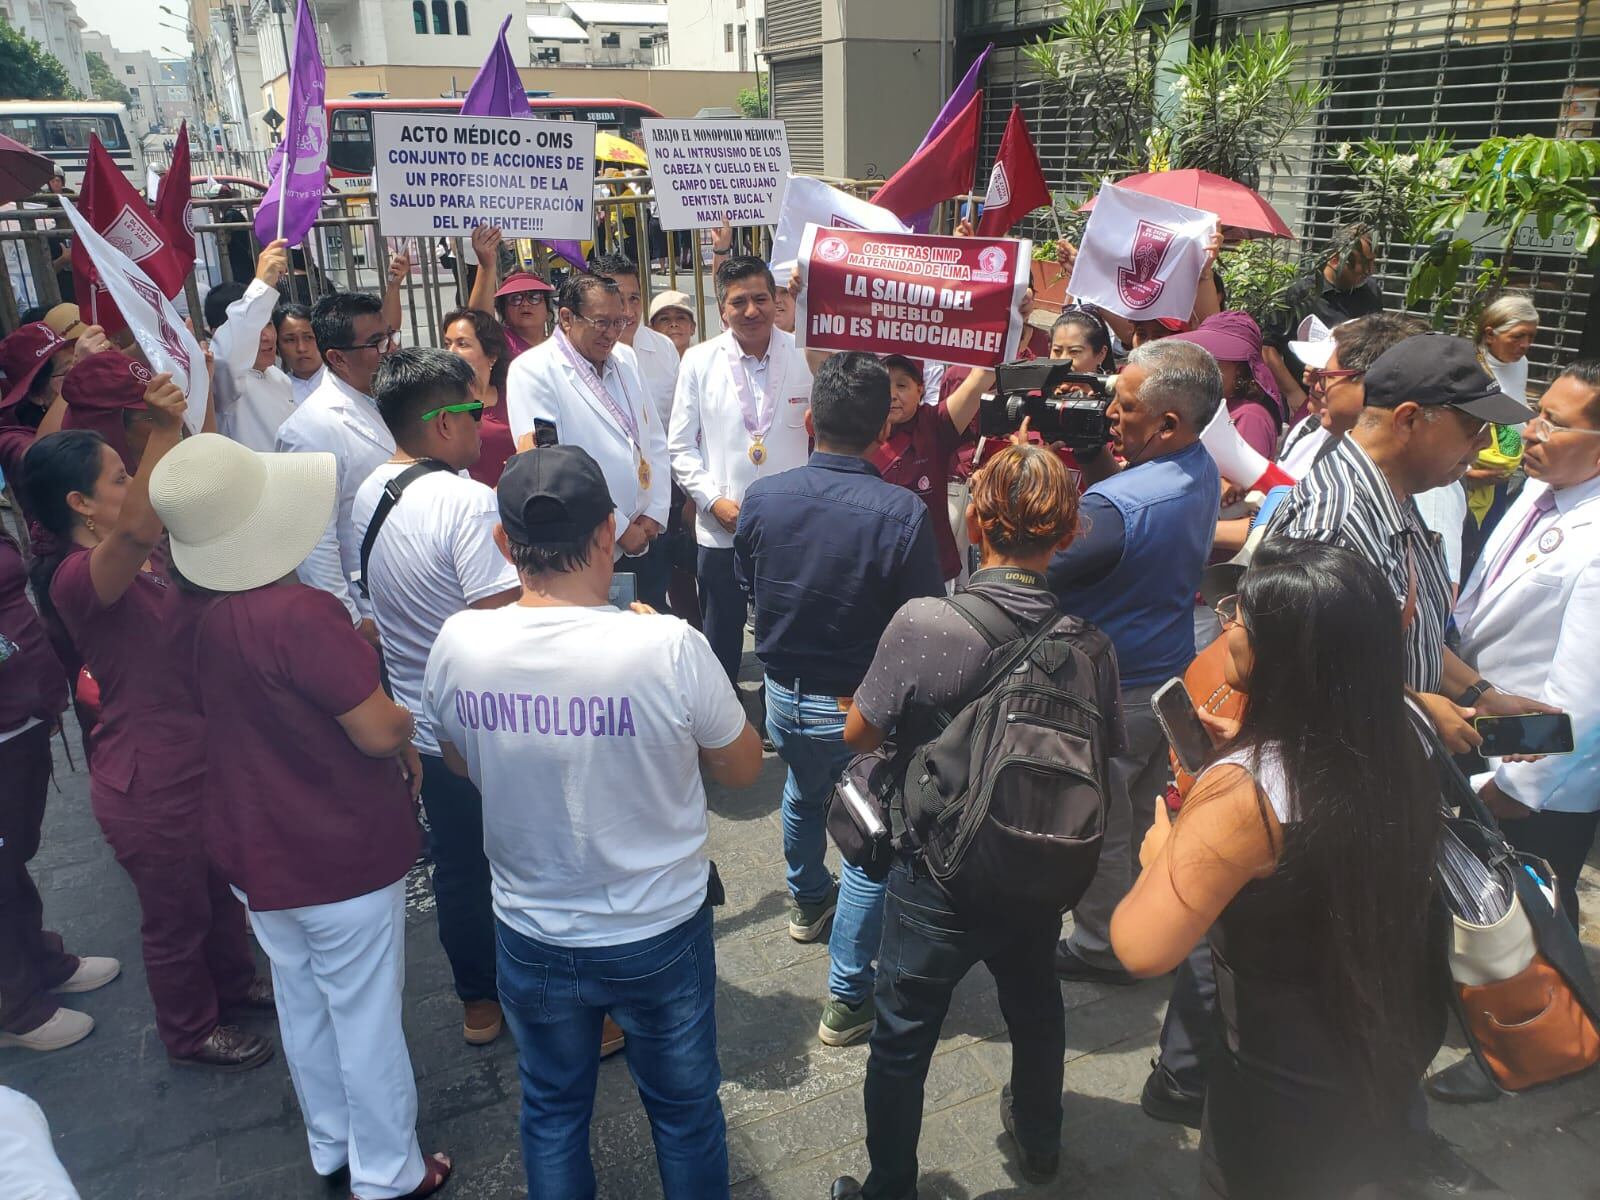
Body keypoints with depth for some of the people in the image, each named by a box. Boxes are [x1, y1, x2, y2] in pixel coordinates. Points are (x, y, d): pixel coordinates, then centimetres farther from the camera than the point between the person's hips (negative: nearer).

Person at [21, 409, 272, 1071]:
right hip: (150, 788, -9)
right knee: (176, 916, 15)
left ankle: (234, 980, 54)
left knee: (221, 887, 29)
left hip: (199, 760, 9)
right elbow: (135, 531, -49)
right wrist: (164, 431, -58)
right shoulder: (76, 577, -29)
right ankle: (191, 1031, 40)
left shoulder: (143, 558, 1)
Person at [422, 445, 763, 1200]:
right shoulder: (669, 648, -27)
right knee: (684, 1109, 23)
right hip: (660, 934, -2)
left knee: (552, 1111, 27)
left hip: (531, 935, 2)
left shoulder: (458, 645, -17)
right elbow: (743, 769, -9)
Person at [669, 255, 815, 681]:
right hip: (721, 529, 0)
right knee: (721, 640, 13)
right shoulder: (699, 361, 1)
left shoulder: (806, 355, -2)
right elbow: (681, 447, 2)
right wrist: (713, 500, -8)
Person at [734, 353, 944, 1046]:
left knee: (803, 795, 33)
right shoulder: (903, 514, -26)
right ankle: (848, 1000, 20)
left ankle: (807, 904, 57)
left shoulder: (761, 498, -13)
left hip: (783, 695, 5)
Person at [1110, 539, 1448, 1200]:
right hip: (1393, 1049, 6)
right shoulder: (1396, 747, -11)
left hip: (1286, 1093, -6)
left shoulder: (1243, 793, -33)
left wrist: (1158, 856, -18)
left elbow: (1141, 949, -35)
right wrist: (1253, 749, 6)